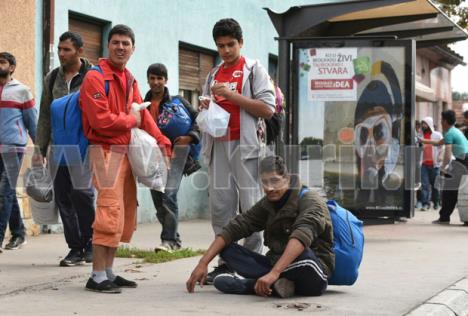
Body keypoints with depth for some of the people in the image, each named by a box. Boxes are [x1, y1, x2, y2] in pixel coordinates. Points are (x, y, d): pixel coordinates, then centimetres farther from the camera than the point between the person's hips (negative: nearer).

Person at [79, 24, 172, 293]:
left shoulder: (130, 80, 16)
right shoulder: (96, 77, -11)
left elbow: (143, 113, 13)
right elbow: (101, 120, -20)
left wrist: (160, 140, -2)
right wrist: (130, 120, -5)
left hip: (126, 151, 9)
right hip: (106, 151, -9)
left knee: (126, 212, 12)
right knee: (110, 212, -14)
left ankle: (108, 272, 19)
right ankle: (97, 277, -10)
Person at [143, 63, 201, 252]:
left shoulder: (177, 102, 5)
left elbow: (198, 119, 8)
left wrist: (190, 137, -6)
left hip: (175, 152, -4)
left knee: (169, 194, -19)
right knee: (157, 199, 7)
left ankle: (169, 239, -15)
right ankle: (174, 239, 19)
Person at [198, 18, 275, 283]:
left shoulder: (253, 69, 3)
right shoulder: (213, 75, 19)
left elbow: (268, 109, -7)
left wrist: (232, 95, -13)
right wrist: (205, 107, 4)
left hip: (246, 145, -5)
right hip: (218, 145, 5)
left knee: (251, 206, -6)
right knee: (220, 206, 3)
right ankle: (226, 261, 9)